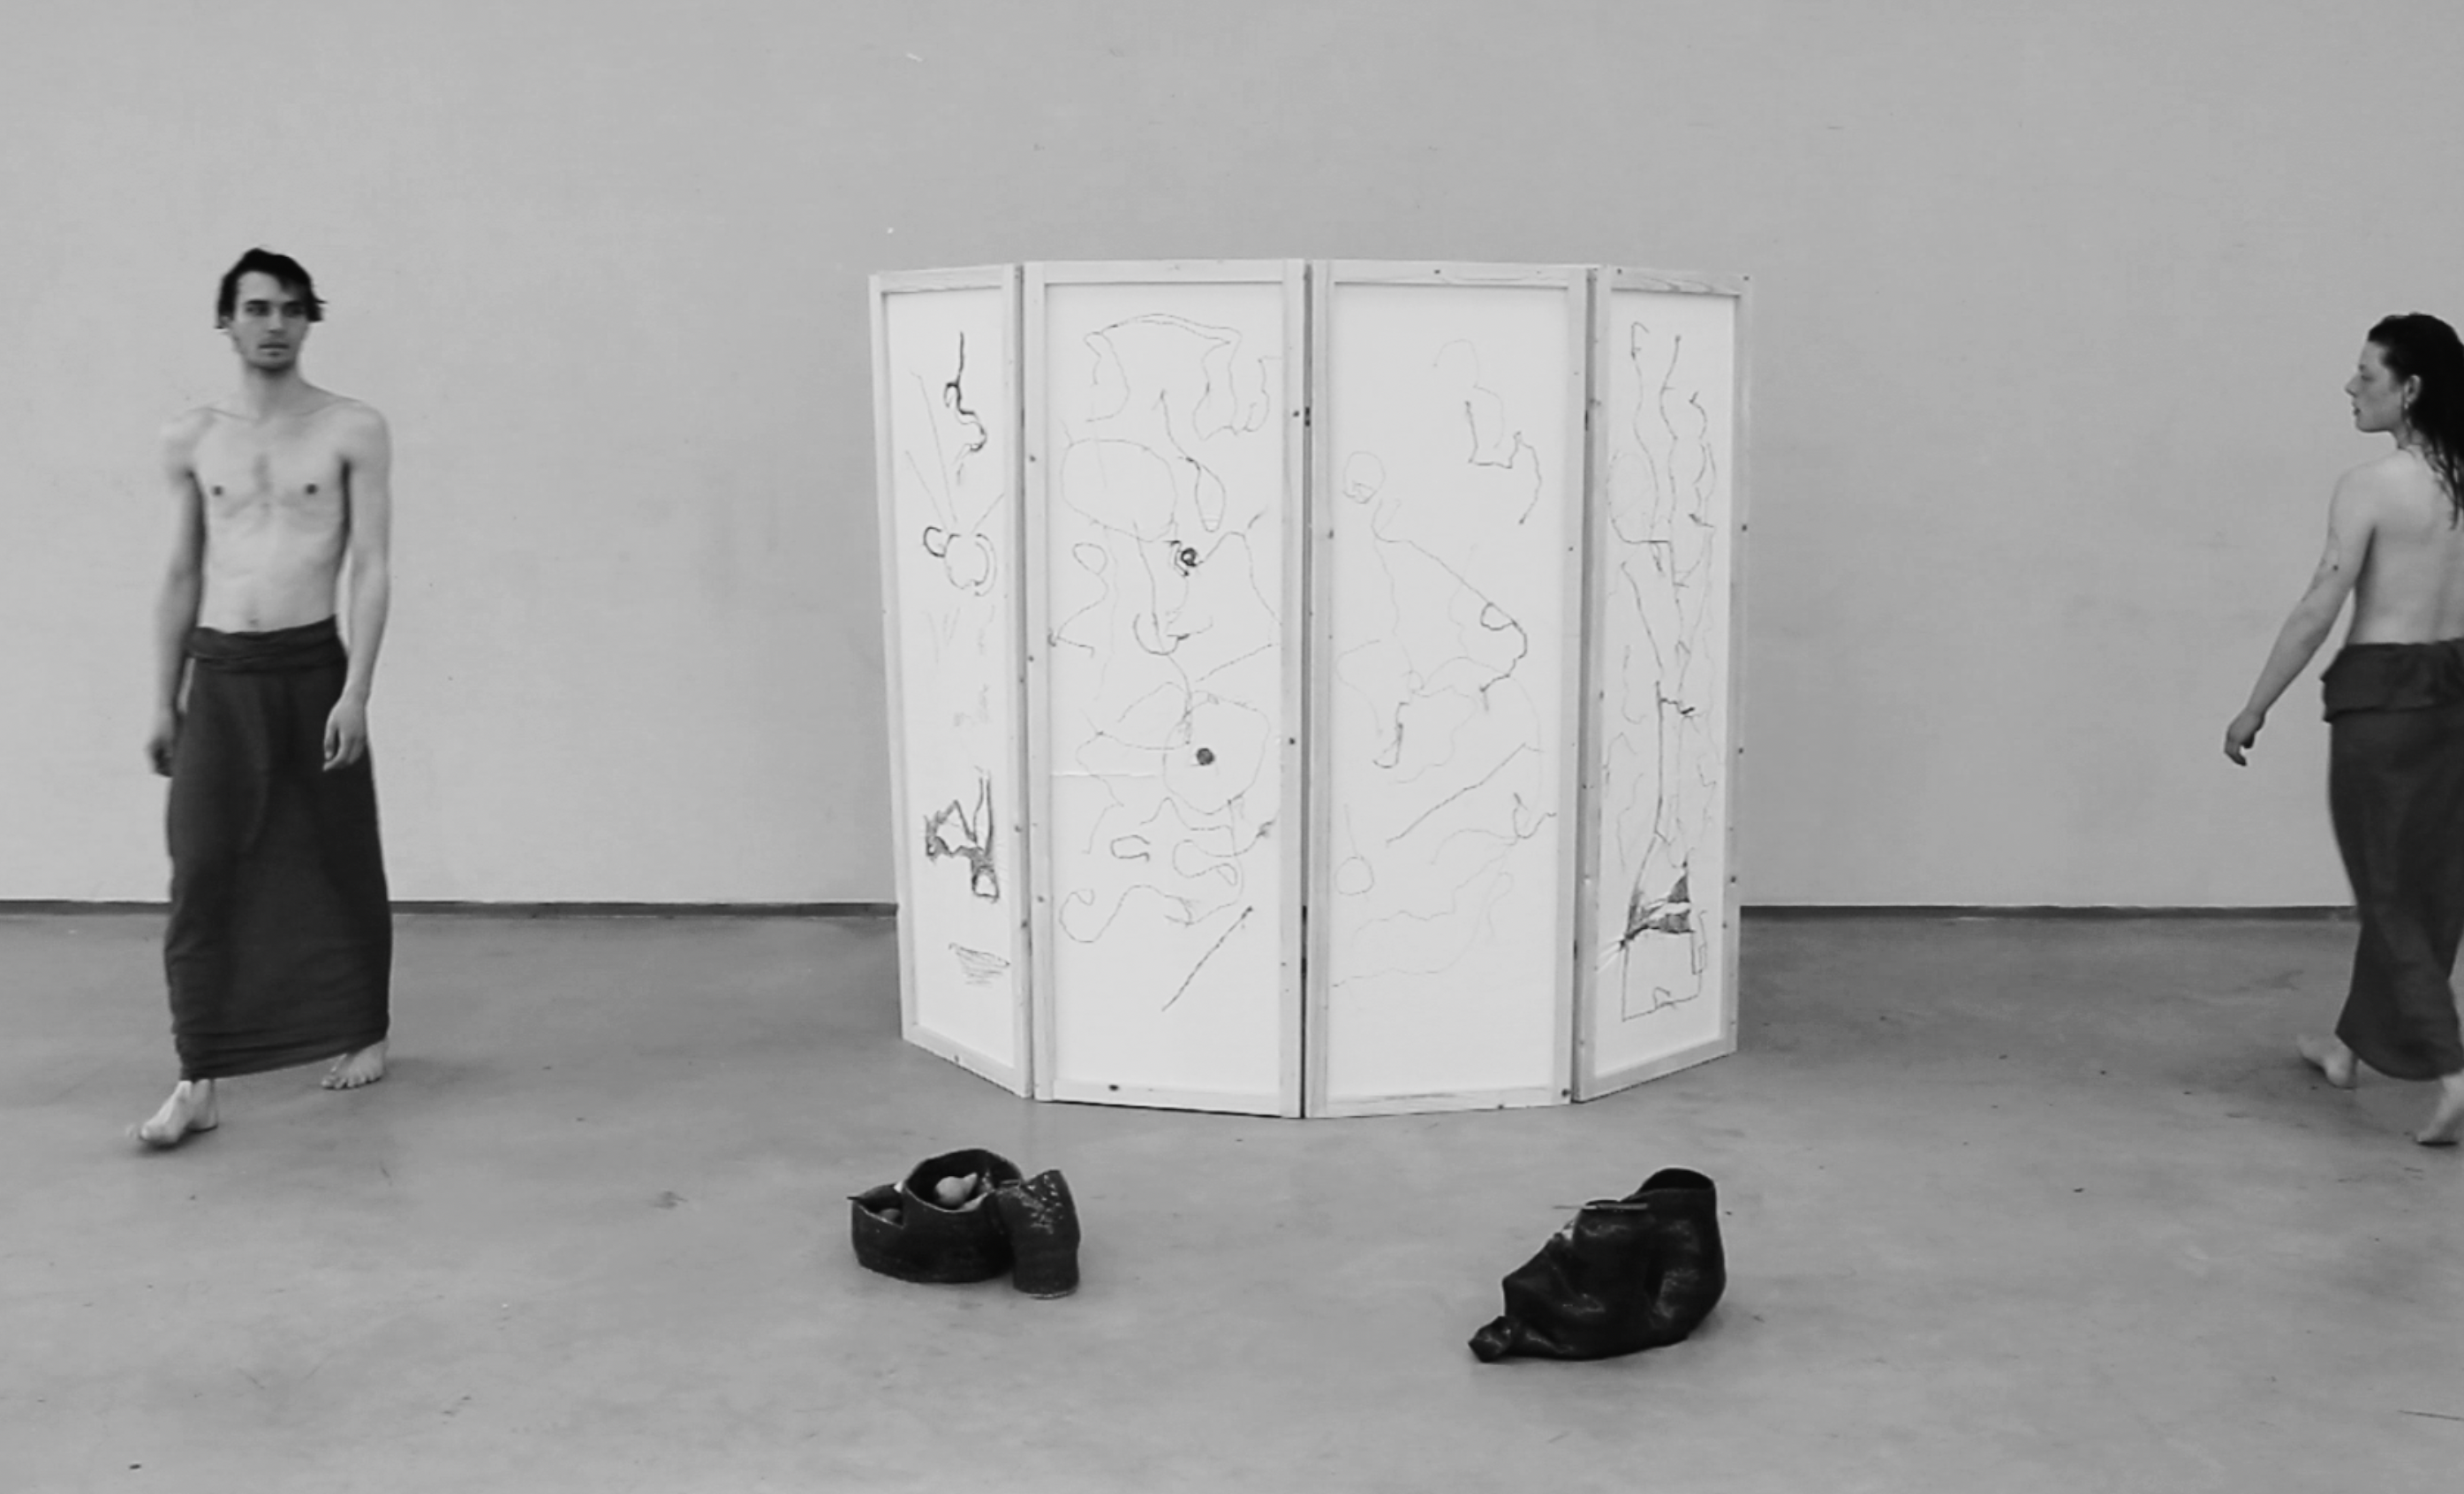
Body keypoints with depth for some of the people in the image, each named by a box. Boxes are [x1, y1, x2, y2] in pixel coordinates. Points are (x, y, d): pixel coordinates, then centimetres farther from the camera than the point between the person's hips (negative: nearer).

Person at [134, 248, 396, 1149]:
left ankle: (365, 1033, 27)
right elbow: (182, 577, 12)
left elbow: (370, 567, -6)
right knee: (202, 875, -6)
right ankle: (198, 1082, -3)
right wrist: (164, 701, 9)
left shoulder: (353, 431, -1)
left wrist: (355, 691, -13)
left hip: (312, 665, -2)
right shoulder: (190, 440, 8)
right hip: (217, 673, 2)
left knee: (343, 863, 8)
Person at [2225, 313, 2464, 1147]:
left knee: (2389, 890, 2)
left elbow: (2317, 613, -16)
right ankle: (2351, 1043, 32)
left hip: (2382, 693, -7)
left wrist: (2255, 709, -8)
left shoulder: (2370, 487, -15)